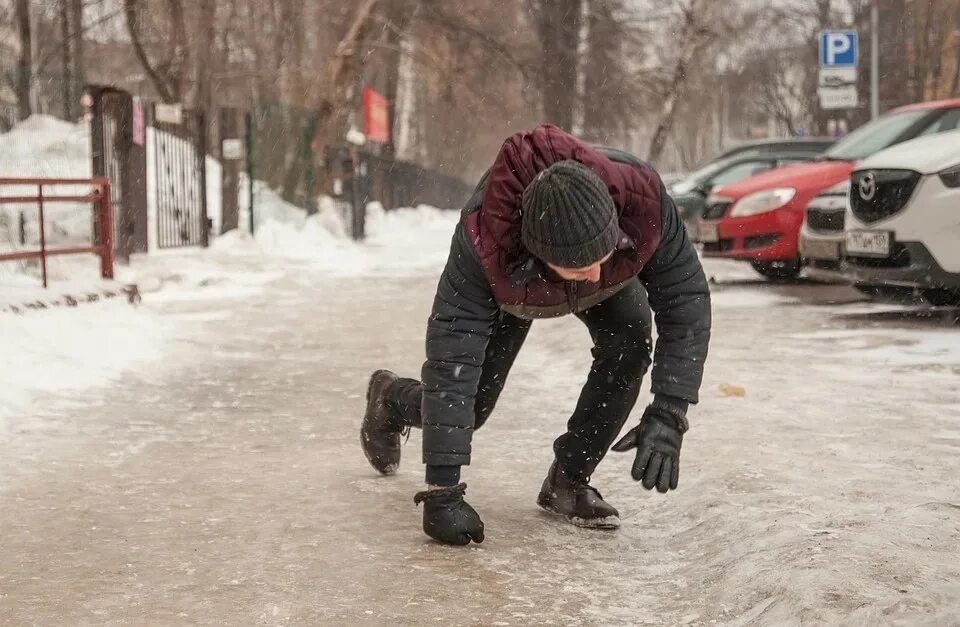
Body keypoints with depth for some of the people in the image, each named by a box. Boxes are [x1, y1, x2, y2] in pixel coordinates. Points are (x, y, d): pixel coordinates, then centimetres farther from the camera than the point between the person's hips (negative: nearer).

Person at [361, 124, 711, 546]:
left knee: (628, 345, -26)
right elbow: (450, 362, -43)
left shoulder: (640, 198, -44)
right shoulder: (483, 239, -47)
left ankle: (567, 482, -6)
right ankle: (391, 401, 34)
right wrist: (441, 491, -43)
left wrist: (668, 415, -42)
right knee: (468, 404, -2)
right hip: (510, 279, -1)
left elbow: (686, 298, -33)